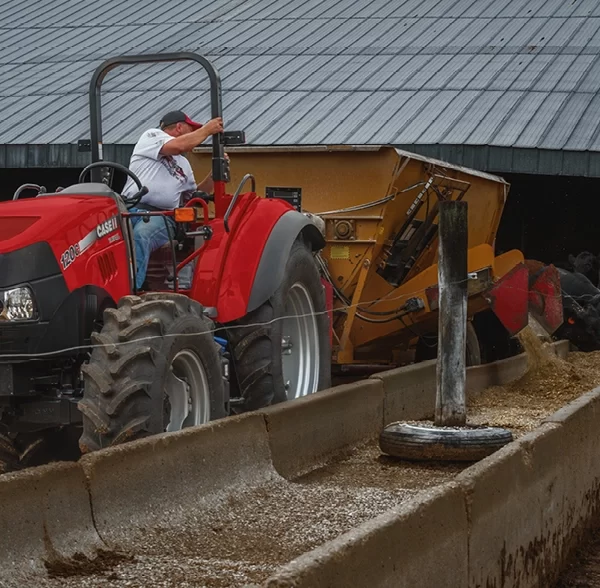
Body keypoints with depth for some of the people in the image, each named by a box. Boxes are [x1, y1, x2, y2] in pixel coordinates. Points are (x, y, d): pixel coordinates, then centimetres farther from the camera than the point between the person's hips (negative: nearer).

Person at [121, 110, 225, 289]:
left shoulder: (183, 164, 33)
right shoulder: (152, 136, 13)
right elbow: (178, 146, -7)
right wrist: (207, 130, 4)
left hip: (162, 217, 3)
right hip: (130, 209, -3)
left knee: (139, 237, -35)